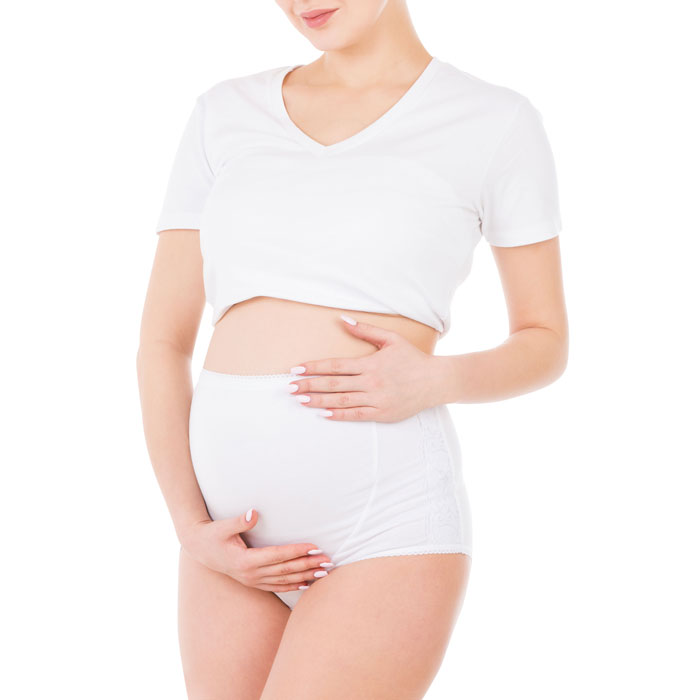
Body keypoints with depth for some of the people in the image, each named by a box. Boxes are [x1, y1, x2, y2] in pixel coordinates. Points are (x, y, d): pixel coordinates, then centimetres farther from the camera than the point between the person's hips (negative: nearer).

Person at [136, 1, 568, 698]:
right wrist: (193, 531, -3)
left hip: (385, 527, -4)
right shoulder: (222, 114, 9)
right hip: (240, 541, 5)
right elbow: (161, 339, 9)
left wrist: (433, 381, -13)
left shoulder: (498, 122, 0)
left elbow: (545, 343, 8)